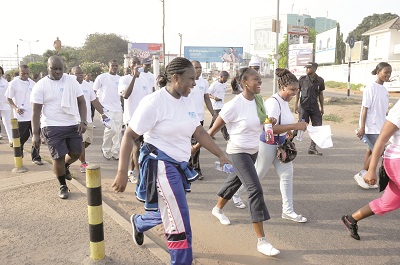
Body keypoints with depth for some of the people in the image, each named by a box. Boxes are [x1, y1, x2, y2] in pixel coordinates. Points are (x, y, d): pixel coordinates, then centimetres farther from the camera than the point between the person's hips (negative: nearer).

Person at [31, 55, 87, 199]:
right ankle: (63, 186, 20)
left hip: (73, 125, 3)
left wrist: (83, 121, -9)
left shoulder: (72, 81, 2)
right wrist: (35, 133, -9)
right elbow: (36, 111, -6)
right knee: (58, 157, -1)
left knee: (76, 153, 9)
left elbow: (81, 101, 4)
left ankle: (65, 166, 44)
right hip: (53, 127, -3)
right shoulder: (40, 85, -6)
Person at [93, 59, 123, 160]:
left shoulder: (120, 79, 12)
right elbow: (93, 91, 2)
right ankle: (106, 151, 9)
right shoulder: (102, 77, -1)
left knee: (117, 132, 5)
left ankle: (115, 152, 16)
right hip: (107, 109, -4)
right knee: (110, 130, -10)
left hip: (118, 109, 5)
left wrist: (123, 107, 13)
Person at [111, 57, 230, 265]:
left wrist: (221, 156, 4)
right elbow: (129, 136, -15)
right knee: (180, 225, -6)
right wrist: (122, 172, -19)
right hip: (161, 164, -8)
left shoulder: (186, 101, 6)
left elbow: (199, 132, 10)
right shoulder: (154, 102, -18)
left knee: (169, 214, 22)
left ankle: (138, 222, 53)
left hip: (179, 165, 8)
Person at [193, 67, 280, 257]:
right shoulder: (234, 105, -23)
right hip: (238, 152, -8)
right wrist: (197, 146, -7)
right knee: (255, 190, -14)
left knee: (235, 181, 23)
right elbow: (214, 129, -14)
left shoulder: (258, 100, -1)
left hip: (253, 150, 8)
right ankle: (261, 241, -6)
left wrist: (269, 122, -8)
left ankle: (218, 209, 51)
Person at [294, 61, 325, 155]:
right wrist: (296, 105, -4)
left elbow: (321, 94, 12)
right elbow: (297, 92, 3)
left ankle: (312, 148, 15)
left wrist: (322, 107, 12)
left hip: (315, 107, 3)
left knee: (317, 127, 4)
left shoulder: (320, 80, 3)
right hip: (304, 107, -3)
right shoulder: (302, 79, -3)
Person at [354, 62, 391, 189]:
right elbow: (365, 108, -15)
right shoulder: (371, 88, -11)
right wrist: (362, 127, -19)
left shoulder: (384, 90, 12)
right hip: (371, 127, -8)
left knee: (371, 151, 10)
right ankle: (361, 174, 5)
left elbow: (383, 110, 16)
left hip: (379, 127, 8)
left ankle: (365, 178, 17)